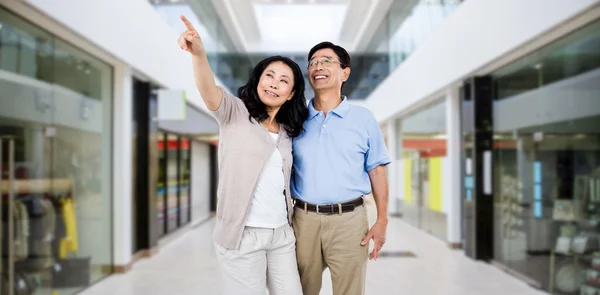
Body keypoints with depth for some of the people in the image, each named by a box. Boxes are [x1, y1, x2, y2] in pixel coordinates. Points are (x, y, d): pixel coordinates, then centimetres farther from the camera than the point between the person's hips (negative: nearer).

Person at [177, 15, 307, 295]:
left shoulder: (287, 133, 12)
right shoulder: (236, 113, -4)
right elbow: (210, 93, -26)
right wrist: (199, 54, -44)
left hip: (282, 234, 6)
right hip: (242, 235, -5)